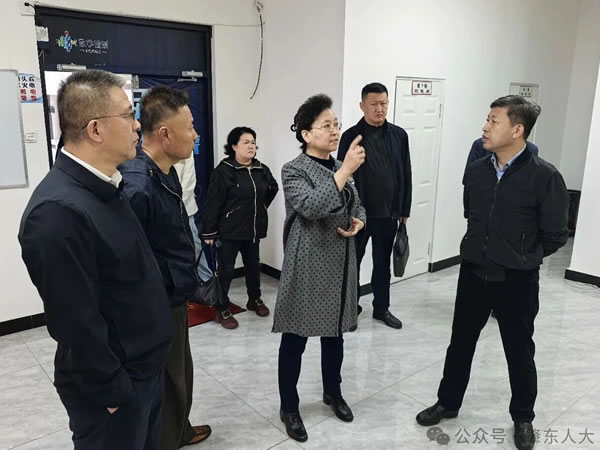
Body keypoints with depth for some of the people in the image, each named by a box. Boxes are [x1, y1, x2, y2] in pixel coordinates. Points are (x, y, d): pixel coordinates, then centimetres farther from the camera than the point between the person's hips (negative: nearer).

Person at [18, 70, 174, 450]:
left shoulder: (104, 187, 4)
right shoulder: (59, 210, -27)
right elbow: (77, 323, -26)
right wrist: (113, 393, -16)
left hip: (144, 367, 8)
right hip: (114, 387, -8)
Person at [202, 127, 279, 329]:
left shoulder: (261, 169, 2)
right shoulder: (223, 170, -15)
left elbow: (273, 188, 23)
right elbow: (213, 203, -15)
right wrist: (209, 231, -15)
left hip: (254, 229, 6)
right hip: (229, 230, -6)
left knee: (253, 265, 19)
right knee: (226, 270, 2)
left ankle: (255, 300, 38)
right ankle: (223, 310, 15)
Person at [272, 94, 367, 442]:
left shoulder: (341, 168, 9)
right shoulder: (294, 171, -12)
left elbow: (358, 206, 18)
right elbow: (311, 207, -29)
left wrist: (358, 223, -5)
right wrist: (345, 171, -31)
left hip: (341, 265, 6)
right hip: (308, 268, -6)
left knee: (335, 333, 20)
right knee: (295, 340, 7)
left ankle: (333, 393, 42)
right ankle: (289, 408, 25)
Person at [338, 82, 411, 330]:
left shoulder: (398, 135, 3)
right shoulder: (351, 136, -5)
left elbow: (405, 176, 6)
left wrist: (404, 209, 4)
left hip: (388, 213, 3)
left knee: (383, 263, 15)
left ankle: (381, 308, 31)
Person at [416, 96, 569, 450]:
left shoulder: (544, 176, -16)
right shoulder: (476, 171, -1)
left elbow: (555, 236, -9)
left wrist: (522, 258, 2)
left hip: (517, 281, -4)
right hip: (473, 273, 4)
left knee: (519, 351, 14)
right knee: (460, 343, 16)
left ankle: (523, 418, 36)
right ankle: (448, 403, 36)